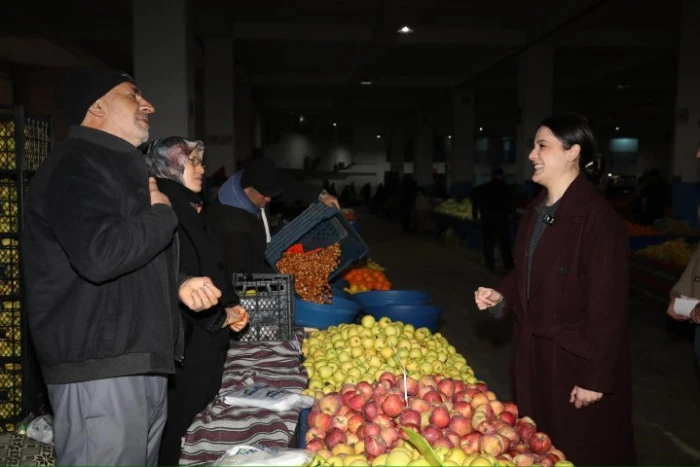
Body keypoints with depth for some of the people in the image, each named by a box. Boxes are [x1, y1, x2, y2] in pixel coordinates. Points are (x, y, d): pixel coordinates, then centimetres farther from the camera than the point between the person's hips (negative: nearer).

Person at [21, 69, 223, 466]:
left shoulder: (123, 169, 21)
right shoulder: (75, 167, -12)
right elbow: (100, 255, -29)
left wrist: (178, 285, 9)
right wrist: (161, 213, -12)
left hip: (142, 361, 10)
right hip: (98, 367, -10)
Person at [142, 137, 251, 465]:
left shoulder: (188, 211, 14)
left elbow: (213, 269, 20)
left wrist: (230, 306, 4)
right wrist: (220, 316, -11)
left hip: (202, 340, 9)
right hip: (178, 342, -9)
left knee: (183, 421, 15)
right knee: (168, 428, 3)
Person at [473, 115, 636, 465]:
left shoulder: (598, 219, -20)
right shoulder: (537, 210, 6)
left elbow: (607, 306, -20)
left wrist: (596, 377, -18)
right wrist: (501, 295, -1)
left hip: (576, 358, -8)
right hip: (532, 350, 8)